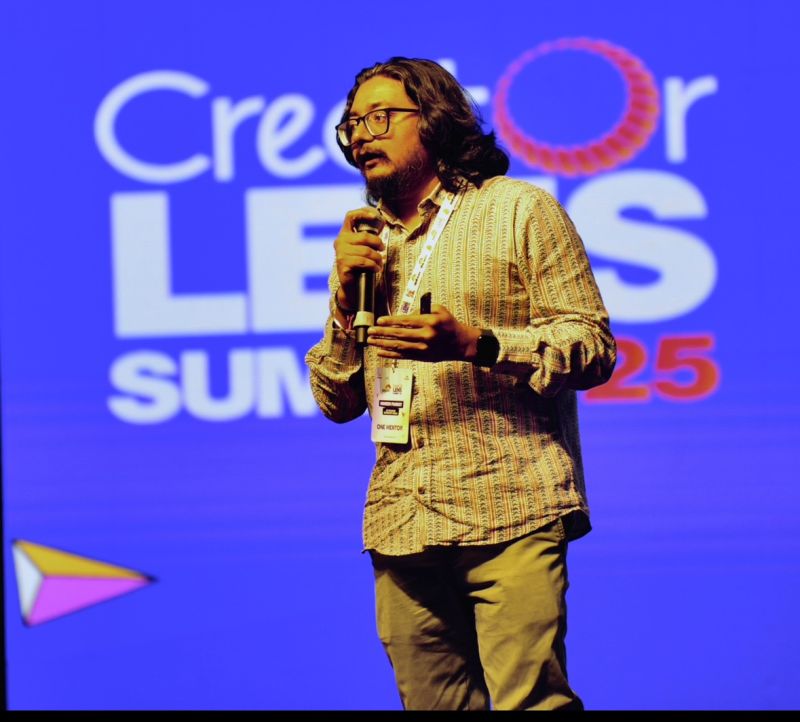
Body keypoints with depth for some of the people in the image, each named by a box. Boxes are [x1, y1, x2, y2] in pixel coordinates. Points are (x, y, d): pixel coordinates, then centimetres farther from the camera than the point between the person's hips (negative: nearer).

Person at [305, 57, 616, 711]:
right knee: (433, 703, 1)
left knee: (529, 699, -15)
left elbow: (593, 347, -2)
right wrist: (347, 302, 3)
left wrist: (476, 344, -16)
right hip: (401, 528, 5)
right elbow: (337, 403, 20)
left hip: (510, 514, -5)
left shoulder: (519, 210, 6)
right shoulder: (362, 244, 21)